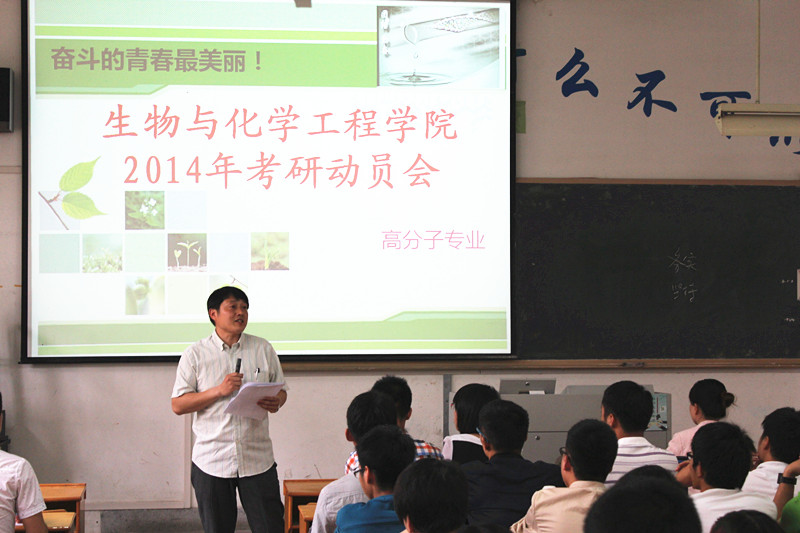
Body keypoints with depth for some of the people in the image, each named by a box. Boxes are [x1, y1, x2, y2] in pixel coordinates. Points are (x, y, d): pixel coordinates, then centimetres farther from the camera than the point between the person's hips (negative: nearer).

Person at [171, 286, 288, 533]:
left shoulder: (263, 349, 7)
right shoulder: (195, 354, 1)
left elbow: (281, 390, 14)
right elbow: (178, 405, -3)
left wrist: (276, 402, -11)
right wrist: (219, 391, -15)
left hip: (257, 459, 1)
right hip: (212, 462, -1)